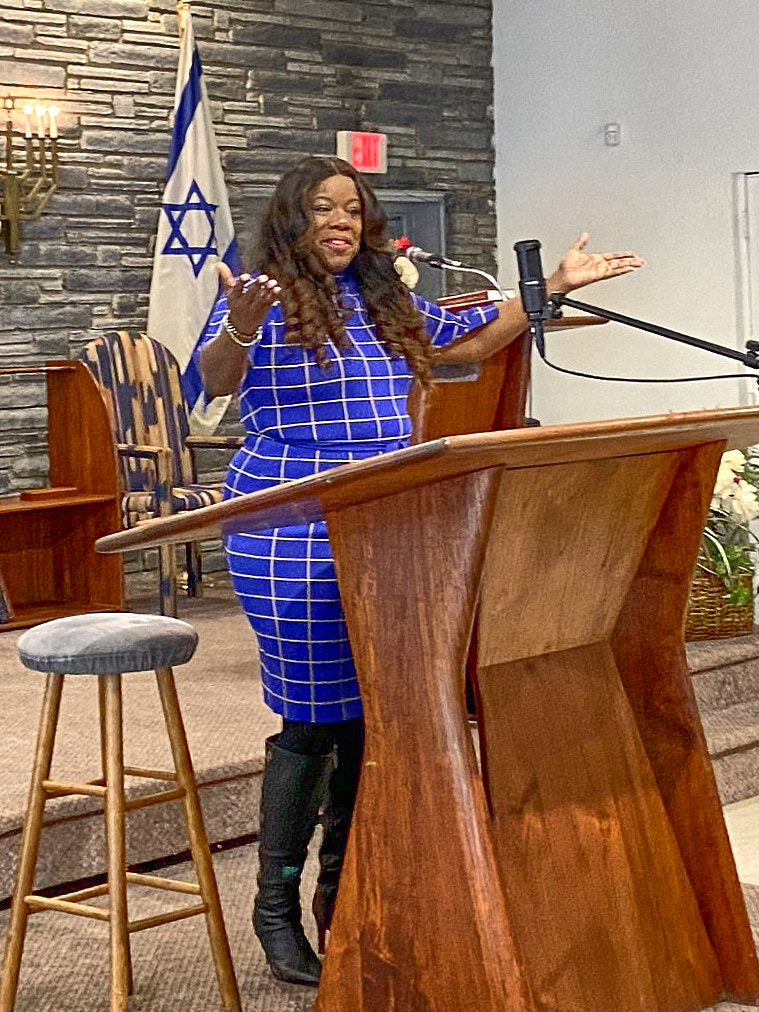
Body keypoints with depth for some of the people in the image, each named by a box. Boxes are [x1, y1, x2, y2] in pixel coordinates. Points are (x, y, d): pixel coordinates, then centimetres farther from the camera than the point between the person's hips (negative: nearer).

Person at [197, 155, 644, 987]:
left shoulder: (386, 304, 14)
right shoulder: (264, 301, -4)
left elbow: (473, 338, 26)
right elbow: (214, 381, -21)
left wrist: (555, 285, 21)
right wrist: (239, 325, -43)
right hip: (294, 540, -6)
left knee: (375, 714, 8)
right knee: (313, 720, -4)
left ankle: (343, 889, 25)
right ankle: (275, 902, 14)